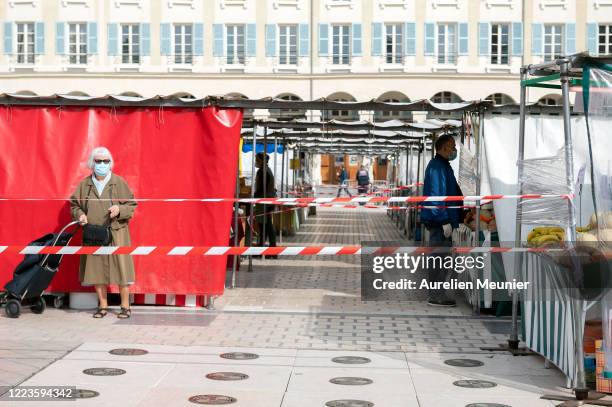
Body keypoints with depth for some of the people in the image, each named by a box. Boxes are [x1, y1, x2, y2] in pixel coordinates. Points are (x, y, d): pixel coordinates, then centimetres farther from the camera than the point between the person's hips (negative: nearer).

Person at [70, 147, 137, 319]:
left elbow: (132, 205, 2)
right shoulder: (84, 184, 5)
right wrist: (80, 215, -6)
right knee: (96, 270, 5)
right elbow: (74, 205, 14)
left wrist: (119, 210, -16)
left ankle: (125, 306, 7)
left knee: (120, 268, -4)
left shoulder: (119, 182, 0)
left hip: (116, 233, -2)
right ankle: (103, 306, 18)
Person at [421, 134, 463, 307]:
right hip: (439, 220, -11)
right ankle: (436, 296, -4)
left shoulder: (441, 165, 19)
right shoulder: (438, 167, -15)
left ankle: (436, 294, 20)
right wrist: (445, 221, -22)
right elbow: (437, 196, -21)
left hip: (438, 221, 11)